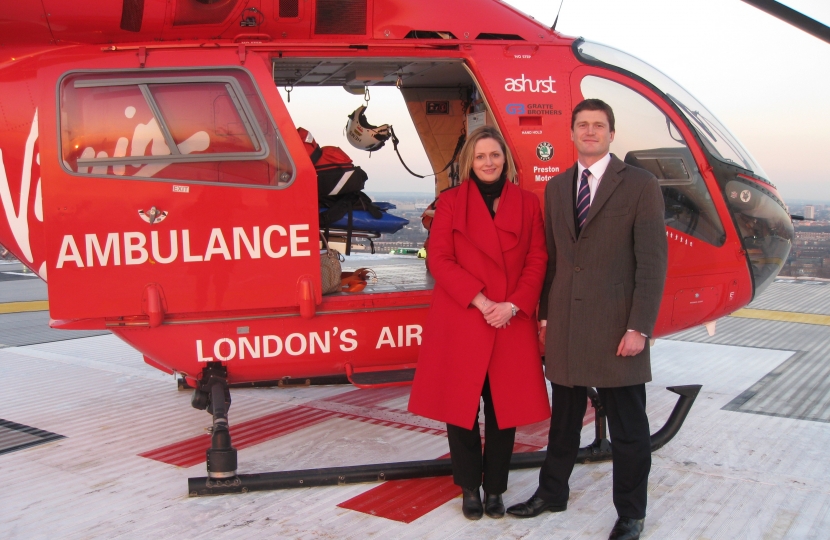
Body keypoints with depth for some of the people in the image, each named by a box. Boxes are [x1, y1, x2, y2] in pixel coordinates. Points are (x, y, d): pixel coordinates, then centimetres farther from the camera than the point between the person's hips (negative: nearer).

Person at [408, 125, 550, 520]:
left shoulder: (527, 203, 8)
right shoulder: (451, 202, 3)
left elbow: (537, 260, 3)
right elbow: (439, 259, -4)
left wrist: (513, 305, -11)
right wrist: (480, 301, -14)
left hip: (512, 323, 1)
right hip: (460, 322, -1)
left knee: (505, 407, 5)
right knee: (460, 406, 4)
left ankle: (495, 488, 22)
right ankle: (470, 488, 21)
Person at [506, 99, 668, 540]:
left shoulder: (640, 185, -4)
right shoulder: (556, 188, 11)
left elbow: (653, 261, -8)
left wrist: (639, 327, -13)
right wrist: (544, 314, 9)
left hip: (616, 326, -4)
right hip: (565, 325, 4)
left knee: (627, 427, 8)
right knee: (564, 417, 18)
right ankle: (552, 492, 36)